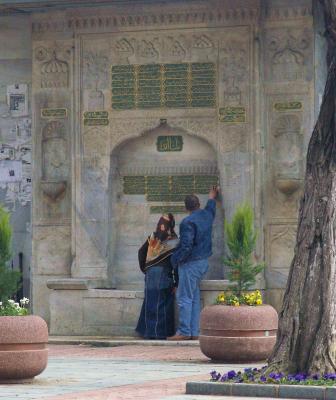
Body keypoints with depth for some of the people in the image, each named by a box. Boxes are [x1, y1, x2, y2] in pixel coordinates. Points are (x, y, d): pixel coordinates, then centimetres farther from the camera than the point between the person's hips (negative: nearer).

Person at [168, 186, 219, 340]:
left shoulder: (188, 222, -18)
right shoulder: (207, 215, 6)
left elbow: (186, 246, -22)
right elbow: (211, 205, 31)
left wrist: (175, 259, -9)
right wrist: (212, 197, 52)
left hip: (191, 264, -8)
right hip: (204, 261, 8)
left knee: (184, 298, -7)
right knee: (194, 298, 11)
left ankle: (184, 332, -10)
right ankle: (194, 332, 9)